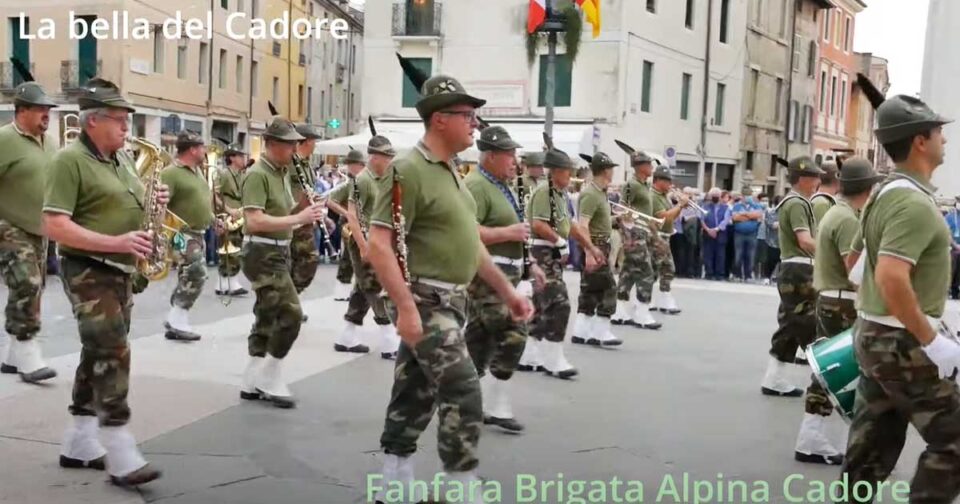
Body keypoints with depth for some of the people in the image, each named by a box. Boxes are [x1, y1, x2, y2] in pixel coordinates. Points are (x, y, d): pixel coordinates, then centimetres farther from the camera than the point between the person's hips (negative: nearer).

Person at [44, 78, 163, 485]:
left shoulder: (122, 159, 13)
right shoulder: (69, 161, -13)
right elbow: (54, 225, -20)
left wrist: (152, 203, 1)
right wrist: (115, 242, -26)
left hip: (121, 273, 9)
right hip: (88, 272, -9)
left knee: (100, 355, 13)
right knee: (113, 355, -13)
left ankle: (78, 445, 23)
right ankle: (122, 458, -10)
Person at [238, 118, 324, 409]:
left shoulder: (283, 172, 13)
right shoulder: (257, 174, -16)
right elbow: (254, 221, -26)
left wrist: (302, 207, 1)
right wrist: (298, 218, -26)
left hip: (279, 252, 10)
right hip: (263, 254, -10)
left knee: (268, 317, 12)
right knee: (291, 314, -12)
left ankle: (253, 382, 20)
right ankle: (270, 381, 0)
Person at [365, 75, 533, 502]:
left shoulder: (450, 171, 13)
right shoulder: (409, 171, -16)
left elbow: (467, 241, 20)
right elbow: (379, 245, -22)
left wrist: (506, 290, 17)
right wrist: (406, 308, -28)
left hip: (450, 301, 9)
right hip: (425, 302, -9)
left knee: (416, 394, 14)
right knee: (463, 395, -10)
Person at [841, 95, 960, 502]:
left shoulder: (886, 192, 11)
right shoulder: (914, 202, -20)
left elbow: (857, 257, 21)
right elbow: (891, 278, -32)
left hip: (874, 333, 9)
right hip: (903, 342, -9)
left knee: (872, 447, 14)